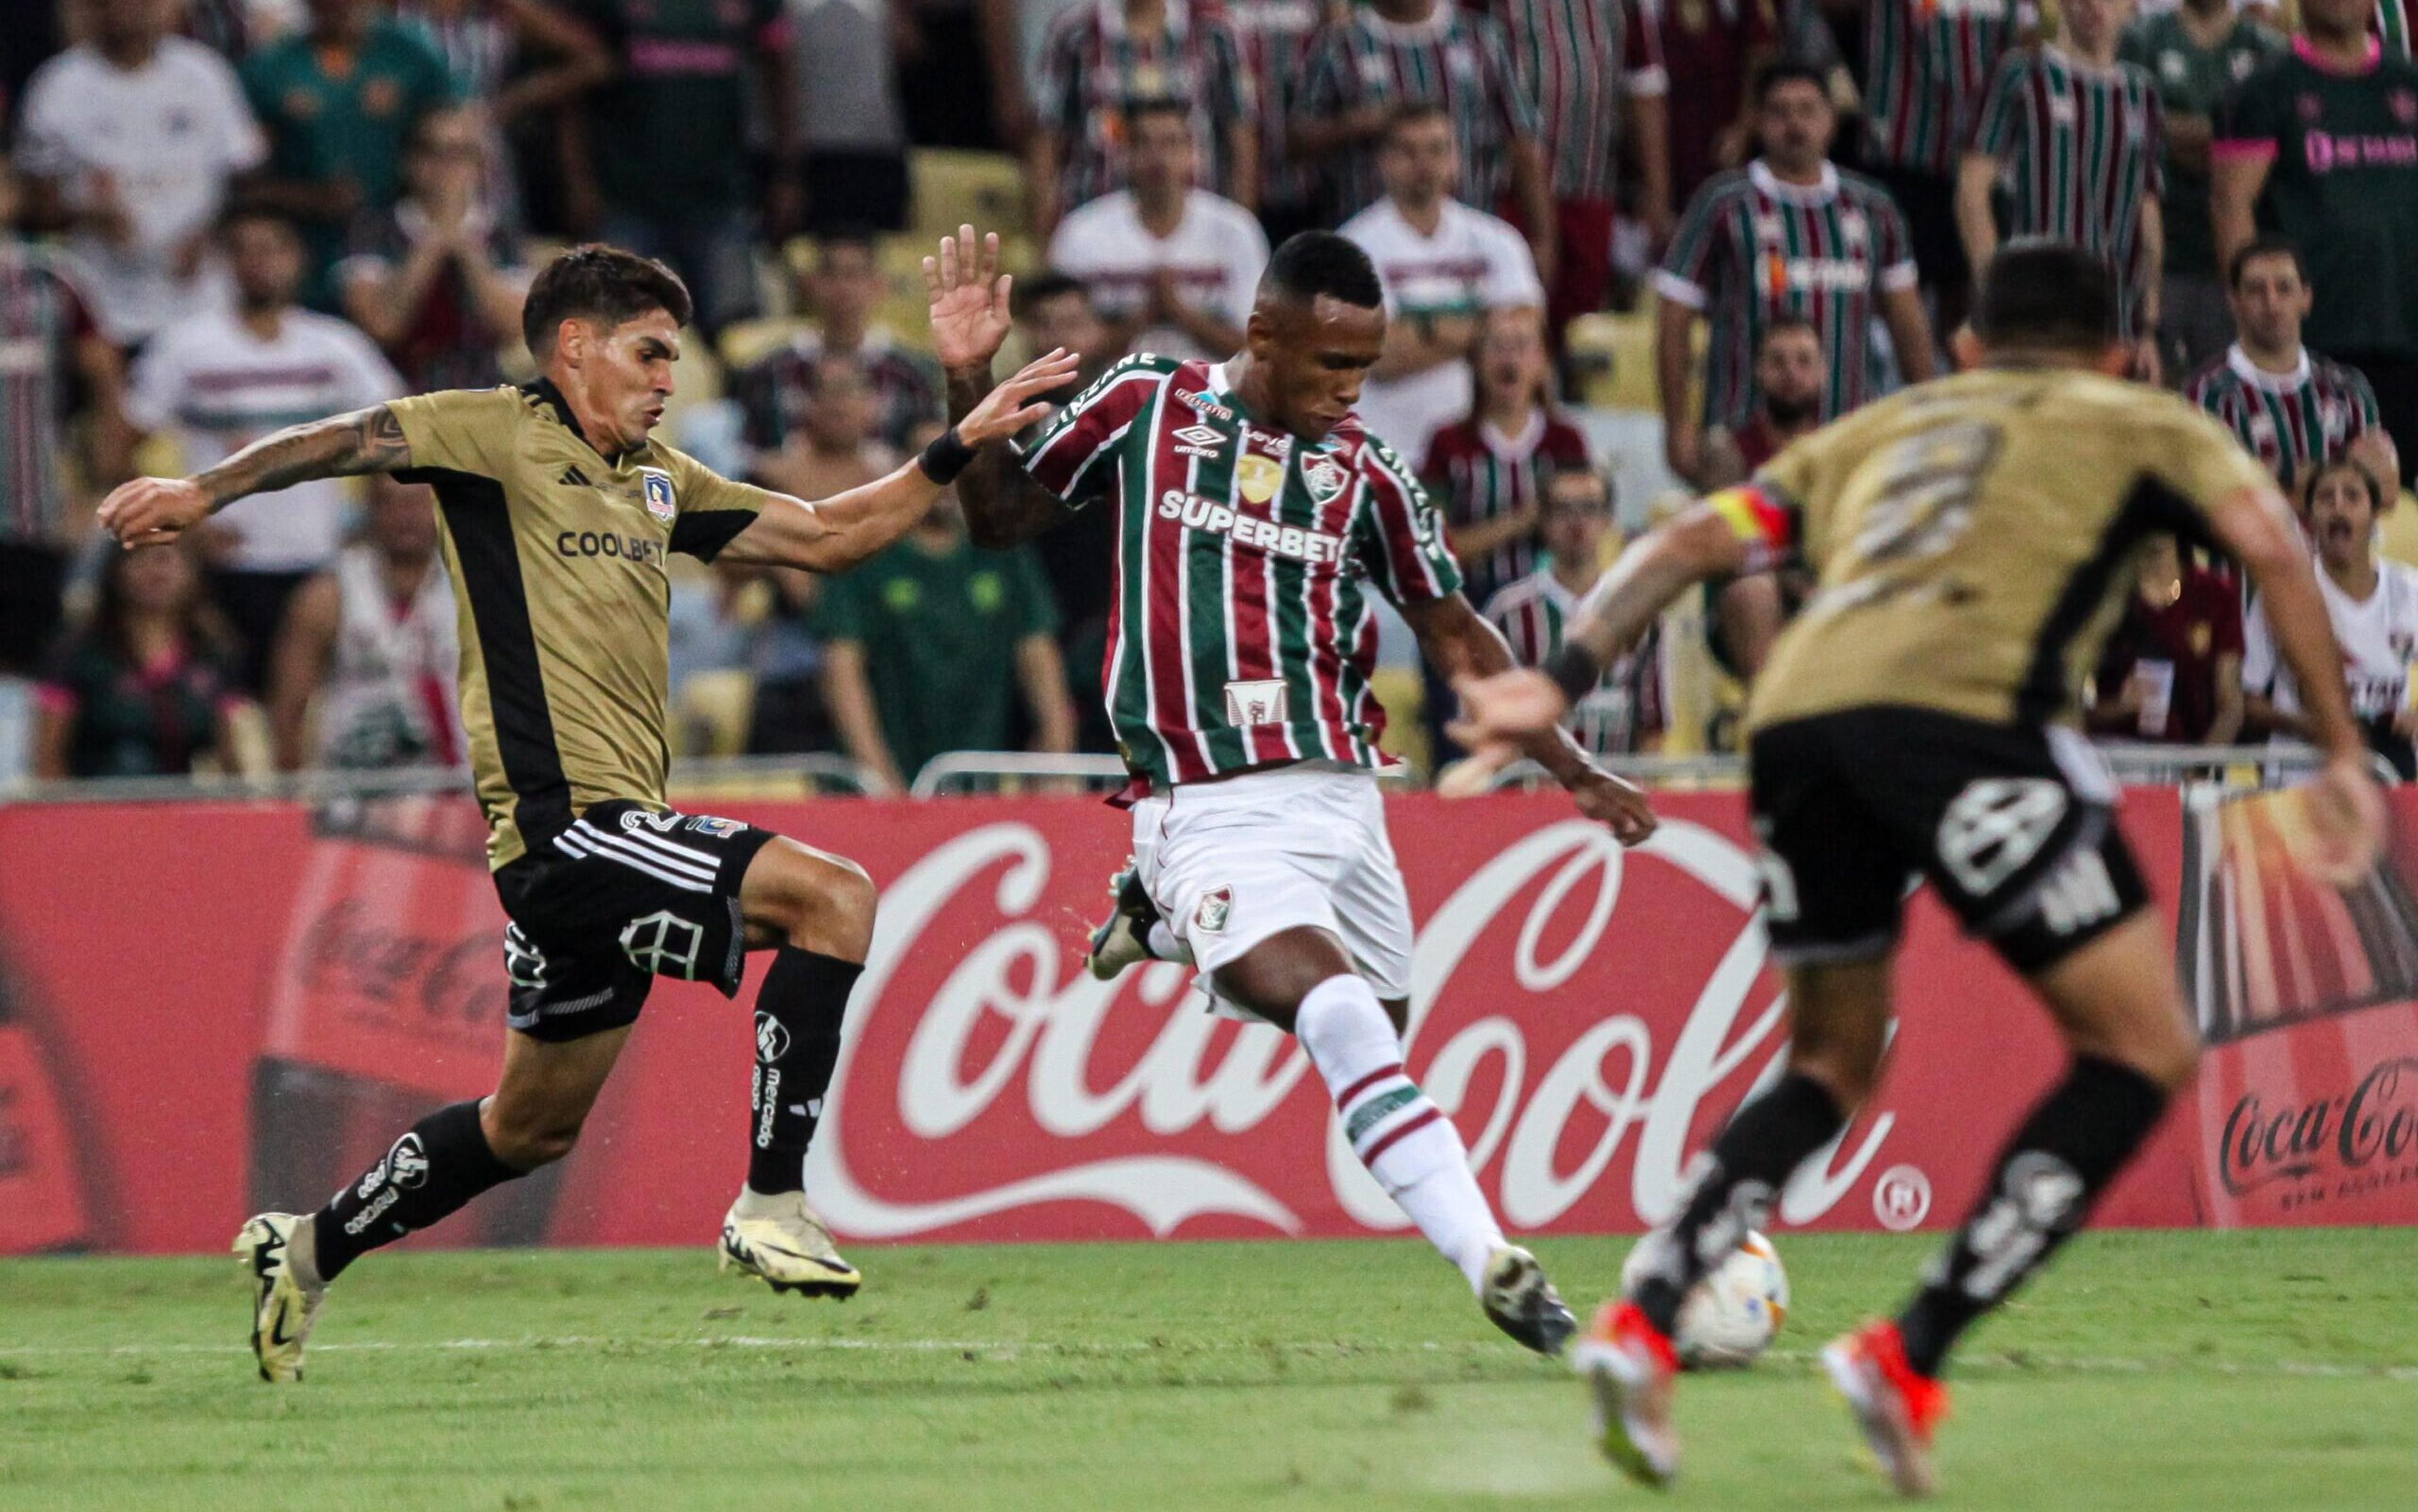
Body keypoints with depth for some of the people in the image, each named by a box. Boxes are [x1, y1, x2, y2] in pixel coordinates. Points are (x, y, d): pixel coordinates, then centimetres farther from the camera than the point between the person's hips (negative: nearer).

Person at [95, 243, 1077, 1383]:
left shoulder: (655, 479, 21)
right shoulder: (501, 436, -2)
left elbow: (825, 536, 25)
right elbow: (351, 440, -11)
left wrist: (962, 446, 19)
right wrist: (204, 491, -25)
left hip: (609, 839, 9)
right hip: (564, 819, -9)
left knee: (535, 1124, 19)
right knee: (833, 897, -20)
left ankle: (307, 1250, 33)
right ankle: (770, 1203, -18)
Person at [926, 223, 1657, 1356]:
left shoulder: (1364, 472, 9)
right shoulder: (1145, 406, 5)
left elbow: (1455, 633, 18)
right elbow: (1001, 520, 14)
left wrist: (1572, 771, 15)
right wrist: (969, 385, -1)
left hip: (1341, 796, 5)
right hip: (1210, 814, -5)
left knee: (1376, 1045, 7)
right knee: (1342, 1016, -26)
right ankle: (1489, 1261, -35)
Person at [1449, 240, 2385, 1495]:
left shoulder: (1877, 429, 35)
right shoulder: (2142, 423, 25)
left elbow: (1691, 543, 24)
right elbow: (2268, 543, 8)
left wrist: (1565, 680, 19)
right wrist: (2340, 753, 8)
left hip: (1795, 711, 5)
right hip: (1961, 705, -5)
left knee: (1831, 1065, 24)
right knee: (2143, 1054, 4)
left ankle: (1643, 1323, 4)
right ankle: (1910, 1359, -7)